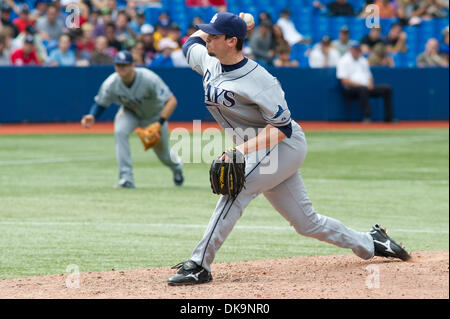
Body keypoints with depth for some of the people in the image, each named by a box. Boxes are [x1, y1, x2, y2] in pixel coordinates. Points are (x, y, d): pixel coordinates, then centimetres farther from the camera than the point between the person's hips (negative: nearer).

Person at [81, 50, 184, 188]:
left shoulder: (149, 79, -36)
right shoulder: (111, 84, -26)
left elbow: (171, 101, -35)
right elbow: (100, 103, -12)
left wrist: (160, 123, -45)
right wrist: (92, 116, -35)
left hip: (155, 115, -2)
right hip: (130, 112, 2)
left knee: (163, 153, 10)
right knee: (120, 132, -31)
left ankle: (177, 165, 52)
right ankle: (126, 178, -28)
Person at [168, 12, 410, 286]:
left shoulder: (257, 80, -24)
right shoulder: (209, 62, 0)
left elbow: (282, 127, -24)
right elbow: (191, 43, 23)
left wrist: (241, 150, -33)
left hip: (285, 146, -9)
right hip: (255, 151, 9)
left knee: (236, 189, -26)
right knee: (307, 223, 11)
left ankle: (199, 265, -27)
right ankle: (369, 244, 27)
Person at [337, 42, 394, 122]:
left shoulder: (363, 60, 25)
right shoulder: (344, 61, 1)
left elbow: (369, 76, 24)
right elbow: (344, 80, -10)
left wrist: (370, 84, -1)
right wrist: (359, 85, -20)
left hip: (367, 87, 7)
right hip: (351, 88, -7)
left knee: (387, 89, -10)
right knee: (363, 89, -41)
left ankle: (389, 117, -11)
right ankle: (367, 117, -43)